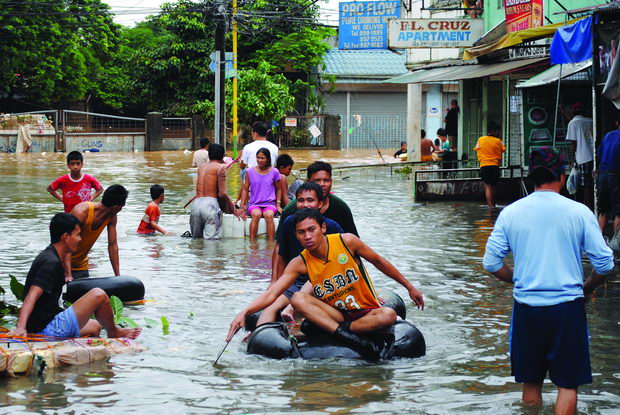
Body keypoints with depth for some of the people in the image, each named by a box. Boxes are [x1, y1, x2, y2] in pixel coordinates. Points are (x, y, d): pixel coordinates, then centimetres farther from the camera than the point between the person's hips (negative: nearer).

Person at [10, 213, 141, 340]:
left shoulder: (46, 256, 15)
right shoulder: (51, 263, -18)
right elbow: (31, 296, -30)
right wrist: (20, 328, -41)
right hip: (50, 329, -11)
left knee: (94, 326, 29)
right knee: (98, 295, -11)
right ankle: (113, 333, 13)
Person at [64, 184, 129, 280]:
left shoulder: (111, 217, -9)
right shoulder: (81, 212, -30)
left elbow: (113, 245, -3)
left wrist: (118, 275, -7)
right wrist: (68, 275, -41)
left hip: (81, 264, 6)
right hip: (64, 262, -6)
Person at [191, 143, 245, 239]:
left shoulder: (201, 167, 20)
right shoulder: (220, 167, 2)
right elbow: (222, 194, -6)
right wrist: (234, 210, 4)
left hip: (196, 203, 5)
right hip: (210, 203, -5)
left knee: (196, 238, 8)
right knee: (212, 238, -10)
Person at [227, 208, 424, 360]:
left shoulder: (346, 241, -11)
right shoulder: (300, 264, -8)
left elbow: (378, 261, 4)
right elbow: (271, 294, -17)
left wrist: (409, 286, 12)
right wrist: (245, 312, -34)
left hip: (367, 312, -1)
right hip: (337, 314, 2)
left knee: (388, 316, -34)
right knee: (298, 298, -25)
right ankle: (347, 337, -40)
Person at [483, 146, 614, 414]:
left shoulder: (510, 213, 0)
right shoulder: (579, 212, -6)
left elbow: (491, 263, 2)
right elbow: (604, 263, -5)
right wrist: (587, 288, 13)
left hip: (526, 308, 2)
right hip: (568, 306, -2)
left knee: (530, 382, 15)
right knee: (567, 384, 6)